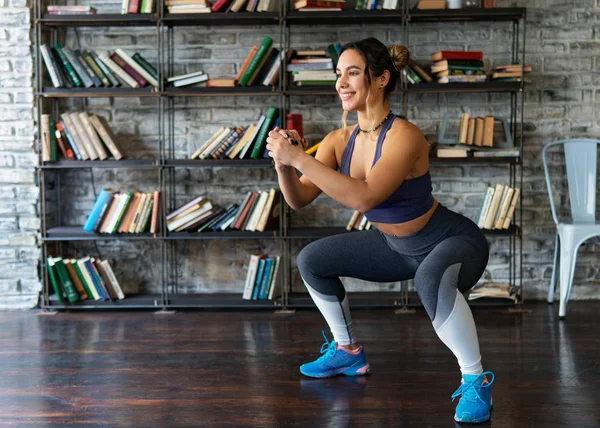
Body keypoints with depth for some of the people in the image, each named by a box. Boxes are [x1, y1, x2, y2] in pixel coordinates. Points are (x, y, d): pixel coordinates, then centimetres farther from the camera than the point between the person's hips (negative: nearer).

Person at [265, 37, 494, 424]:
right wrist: (284, 162, -26)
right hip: (395, 245, 8)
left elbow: (364, 197, -41)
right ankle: (348, 352, 29)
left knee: (431, 279, -41)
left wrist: (300, 159, -39)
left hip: (451, 242, -8)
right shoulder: (340, 141, -7)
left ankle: (476, 381, -21)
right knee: (311, 261, 10)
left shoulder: (404, 136, -29)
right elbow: (299, 199, -7)